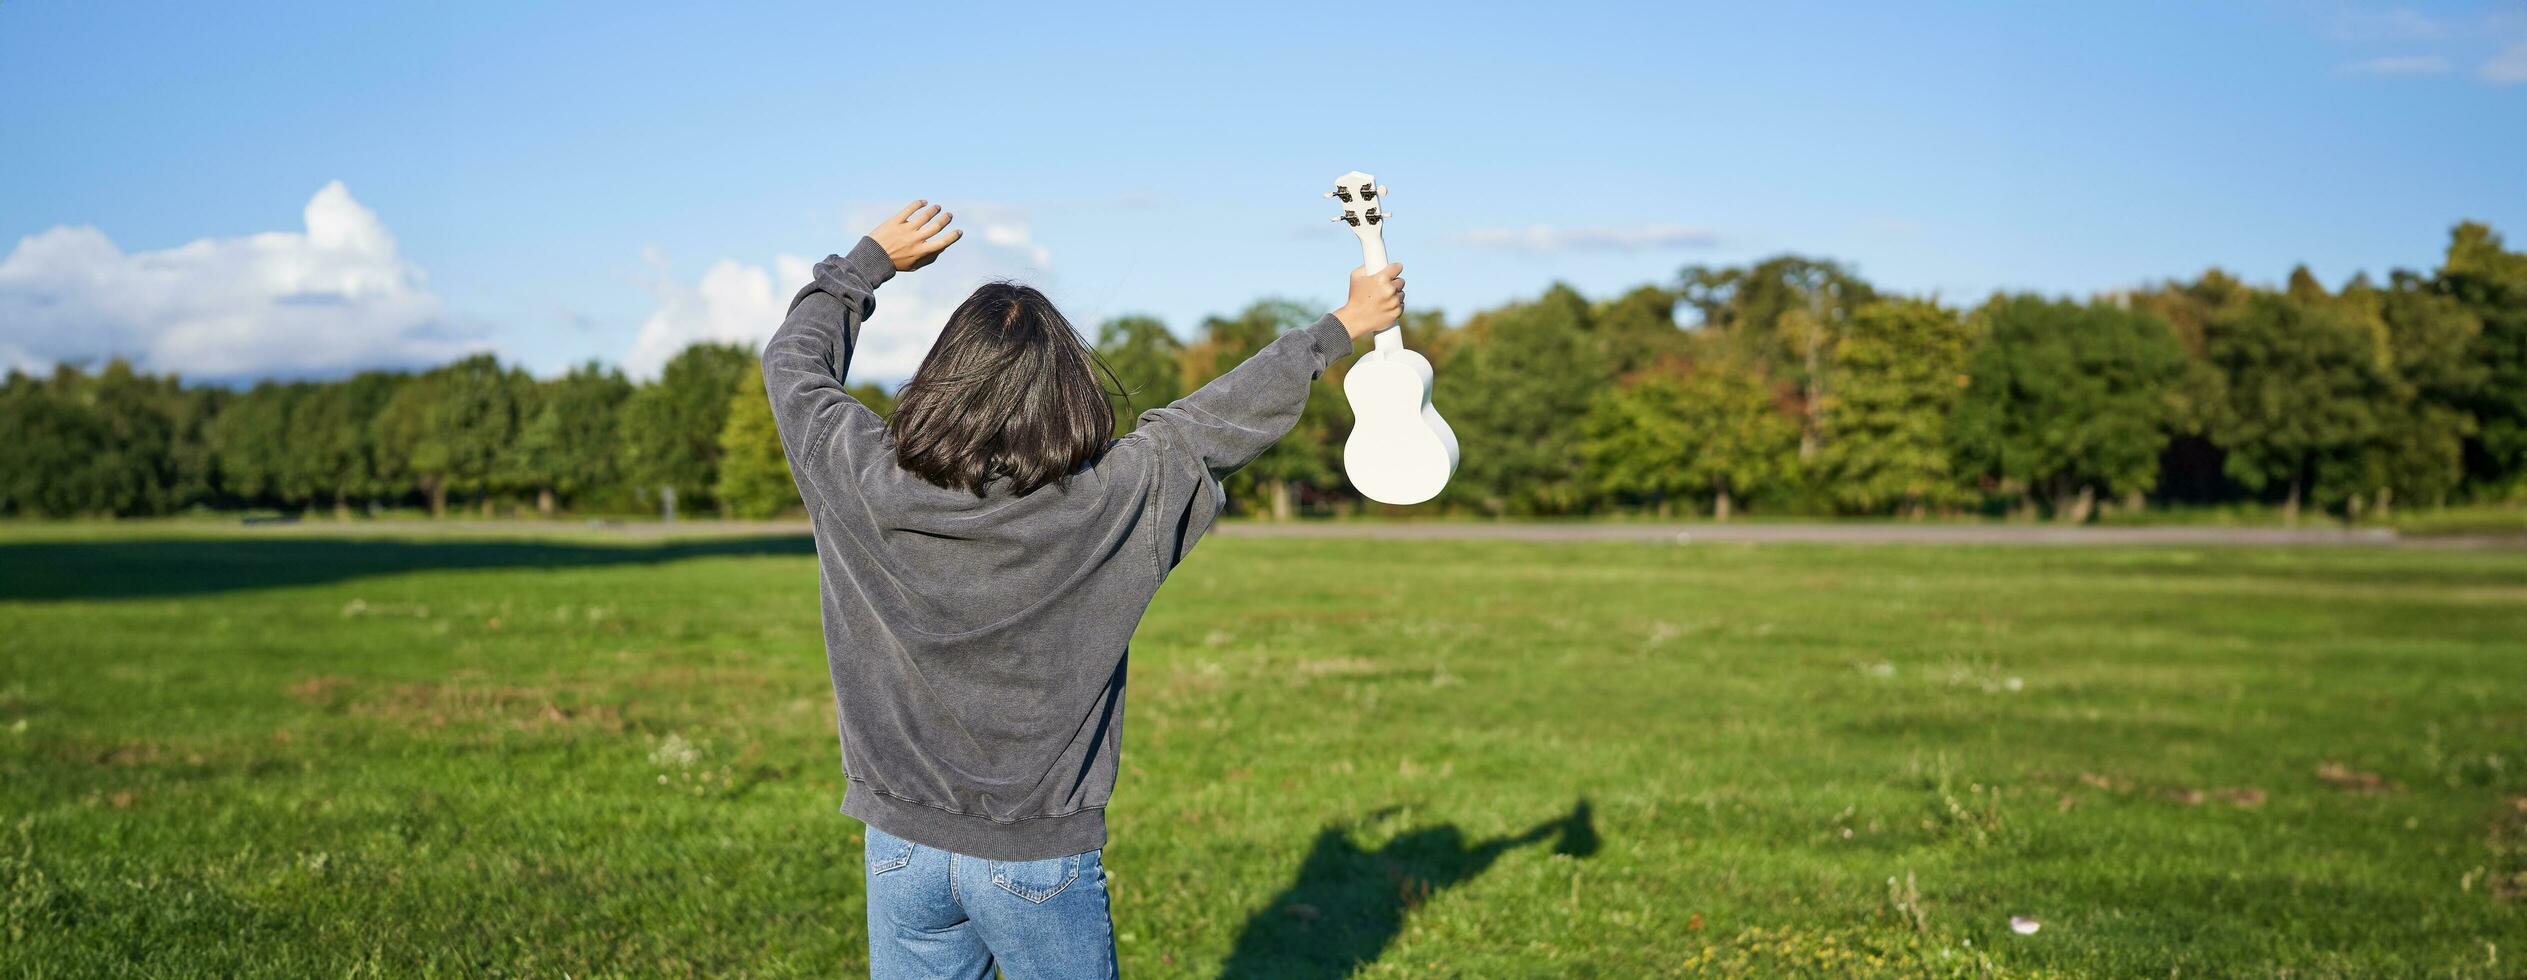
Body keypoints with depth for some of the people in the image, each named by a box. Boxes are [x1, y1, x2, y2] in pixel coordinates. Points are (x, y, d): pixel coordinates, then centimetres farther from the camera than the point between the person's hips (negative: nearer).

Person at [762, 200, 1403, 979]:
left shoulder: (865, 483, -12)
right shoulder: (1108, 499, -17)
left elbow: (795, 360, 7)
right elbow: (1225, 416, -3)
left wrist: (870, 262, 20)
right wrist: (1343, 325, 11)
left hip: (902, 846, 2)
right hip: (1037, 858, -2)